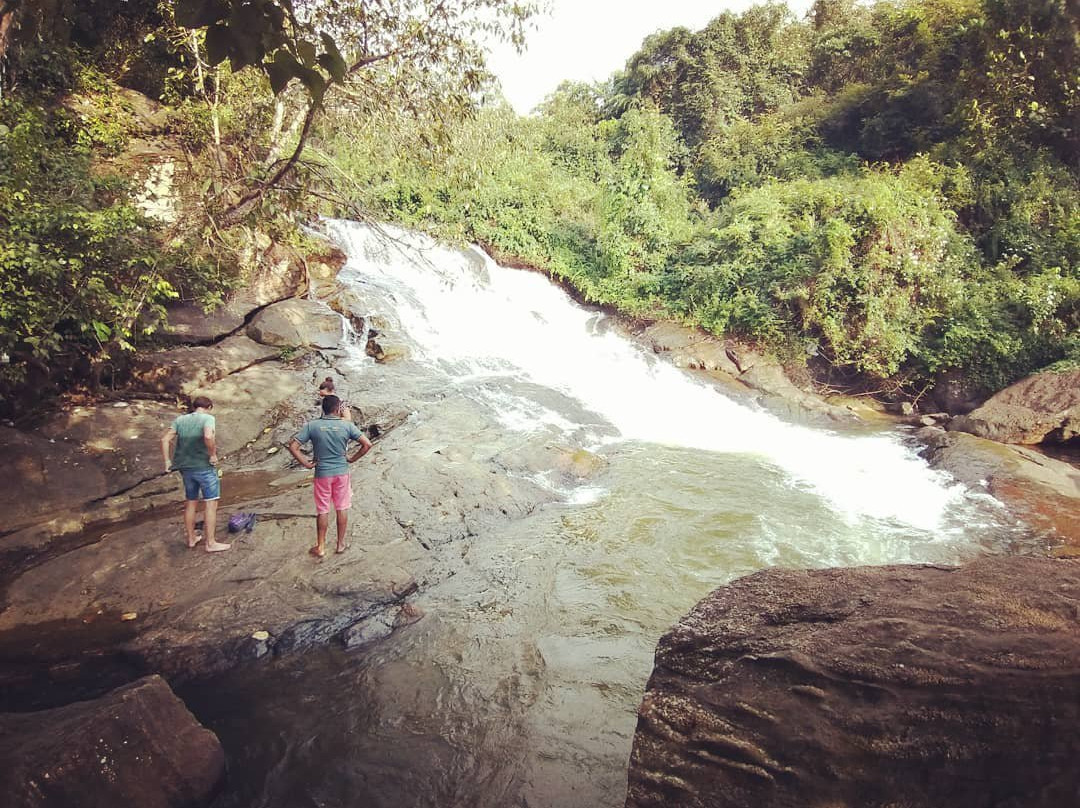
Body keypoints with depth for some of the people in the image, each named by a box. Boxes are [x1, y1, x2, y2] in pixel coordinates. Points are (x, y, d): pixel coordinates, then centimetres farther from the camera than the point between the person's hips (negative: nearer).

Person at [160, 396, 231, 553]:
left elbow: (165, 439, 0)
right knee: (210, 503, 0)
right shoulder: (208, 418, -8)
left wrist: (167, 460, 4)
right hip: (204, 467, -6)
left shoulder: (180, 420, 9)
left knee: (190, 502, 19)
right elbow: (208, 436, -27)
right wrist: (213, 455, -16)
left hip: (186, 467, 6)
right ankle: (211, 543, 0)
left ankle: (191, 538, 31)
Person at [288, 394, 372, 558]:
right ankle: (340, 544, 23)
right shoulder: (347, 425, -9)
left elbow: (293, 446, -13)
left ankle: (320, 547, 20)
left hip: (322, 474, 0)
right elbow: (367, 444, -11)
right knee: (342, 508, 14)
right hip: (342, 472, 0)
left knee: (322, 510, 11)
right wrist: (352, 458, 0)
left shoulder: (311, 425, -9)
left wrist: (306, 464, -4)